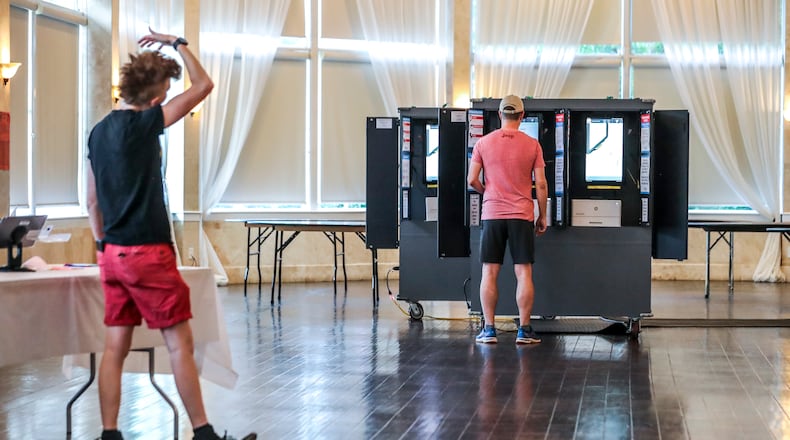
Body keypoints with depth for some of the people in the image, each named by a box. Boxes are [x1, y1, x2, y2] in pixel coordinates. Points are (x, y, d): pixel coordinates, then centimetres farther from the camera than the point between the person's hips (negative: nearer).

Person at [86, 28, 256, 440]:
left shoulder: (99, 131, 10)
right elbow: (204, 85, -9)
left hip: (113, 252, 8)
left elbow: (92, 200, 16)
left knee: (115, 348, 8)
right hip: (148, 252, -8)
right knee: (180, 344, -1)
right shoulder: (143, 123, -13)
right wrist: (178, 44, 2)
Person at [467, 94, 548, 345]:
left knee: (489, 273, 4)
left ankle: (488, 329, 3)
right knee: (523, 273, 2)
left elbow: (472, 180, 0)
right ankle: (524, 330, 2)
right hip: (522, 216, 0)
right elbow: (541, 184, 0)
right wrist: (542, 216, 10)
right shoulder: (532, 145, 0)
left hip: (492, 214, 0)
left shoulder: (483, 143, 1)